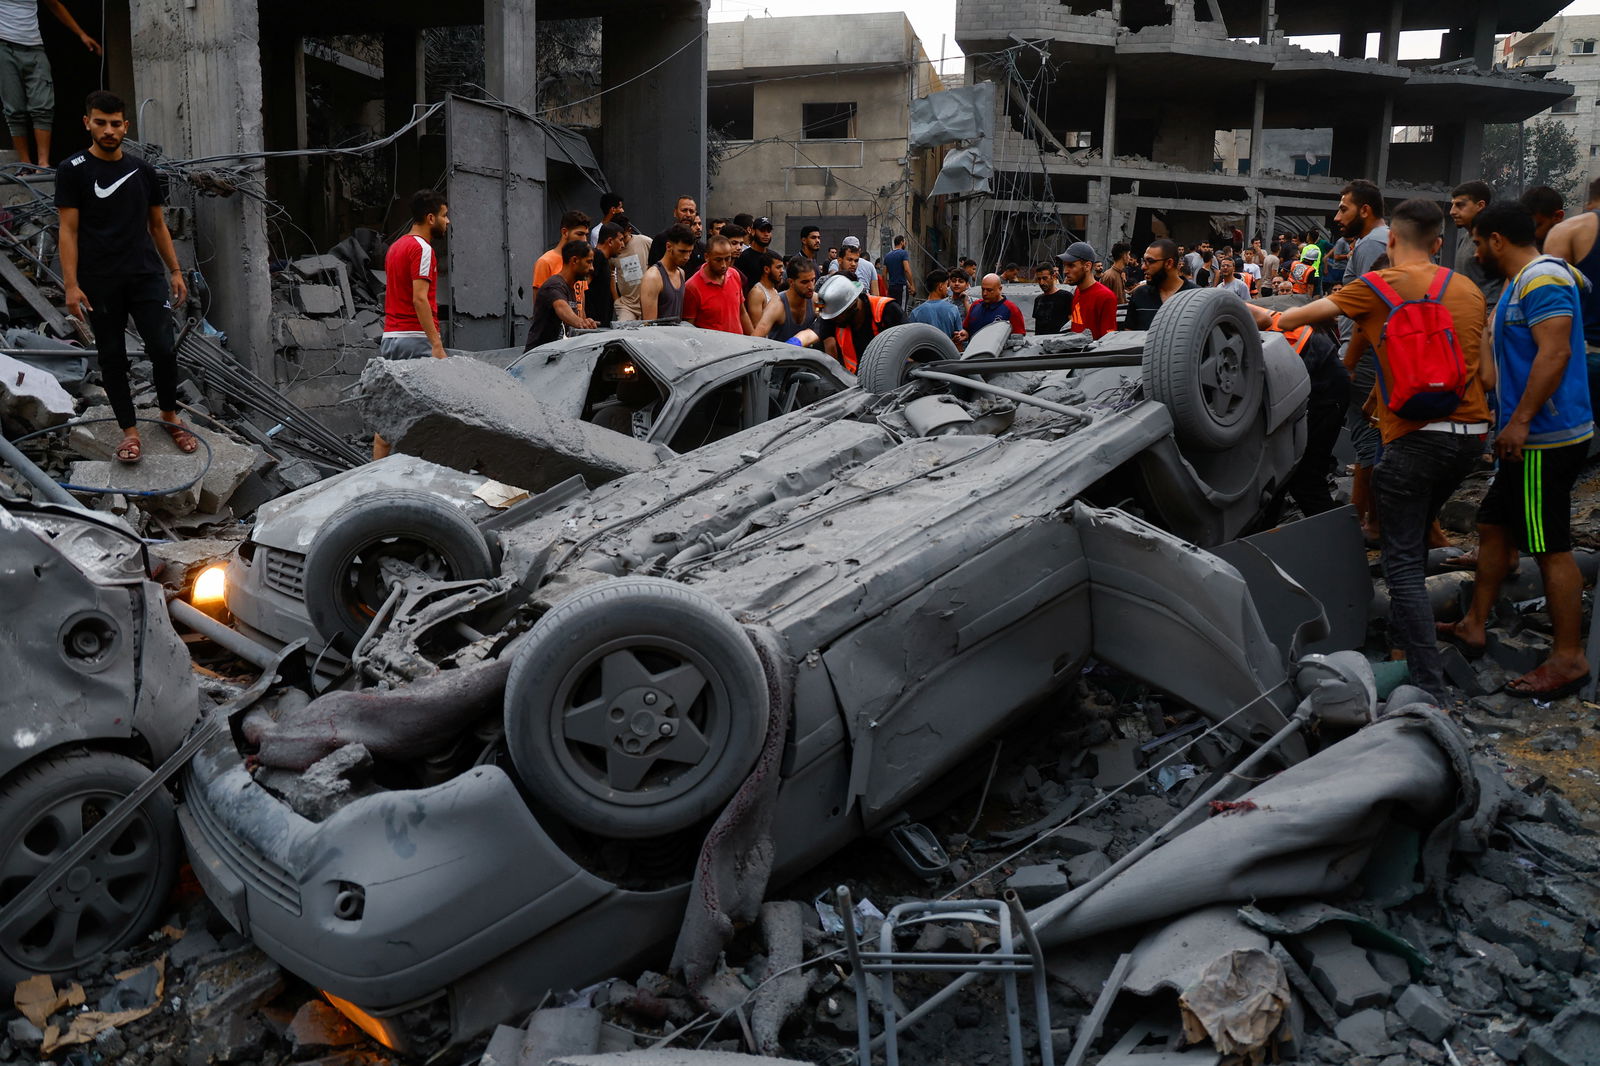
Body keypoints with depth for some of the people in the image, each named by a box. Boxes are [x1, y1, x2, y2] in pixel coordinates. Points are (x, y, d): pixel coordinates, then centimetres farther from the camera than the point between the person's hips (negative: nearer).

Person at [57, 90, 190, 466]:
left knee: (164, 349, -5)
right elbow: (68, 231, -6)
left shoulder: (143, 171, 9)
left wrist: (175, 272, 10)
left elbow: (158, 226, 15)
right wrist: (71, 285, -12)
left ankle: (170, 416, 16)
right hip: (100, 283, -2)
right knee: (113, 357, 5)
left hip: (147, 276, 2)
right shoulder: (73, 171, -2)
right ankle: (130, 431, 14)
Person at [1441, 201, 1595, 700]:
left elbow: (1554, 352, -25)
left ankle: (1569, 658, 2)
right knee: (1494, 527, 16)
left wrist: (1520, 420, -27)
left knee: (1552, 547, -6)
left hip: (1547, 437, -11)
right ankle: (1474, 626, 27)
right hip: (1530, 437, 11)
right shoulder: (1520, 282, 18)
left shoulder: (1542, 279, -15)